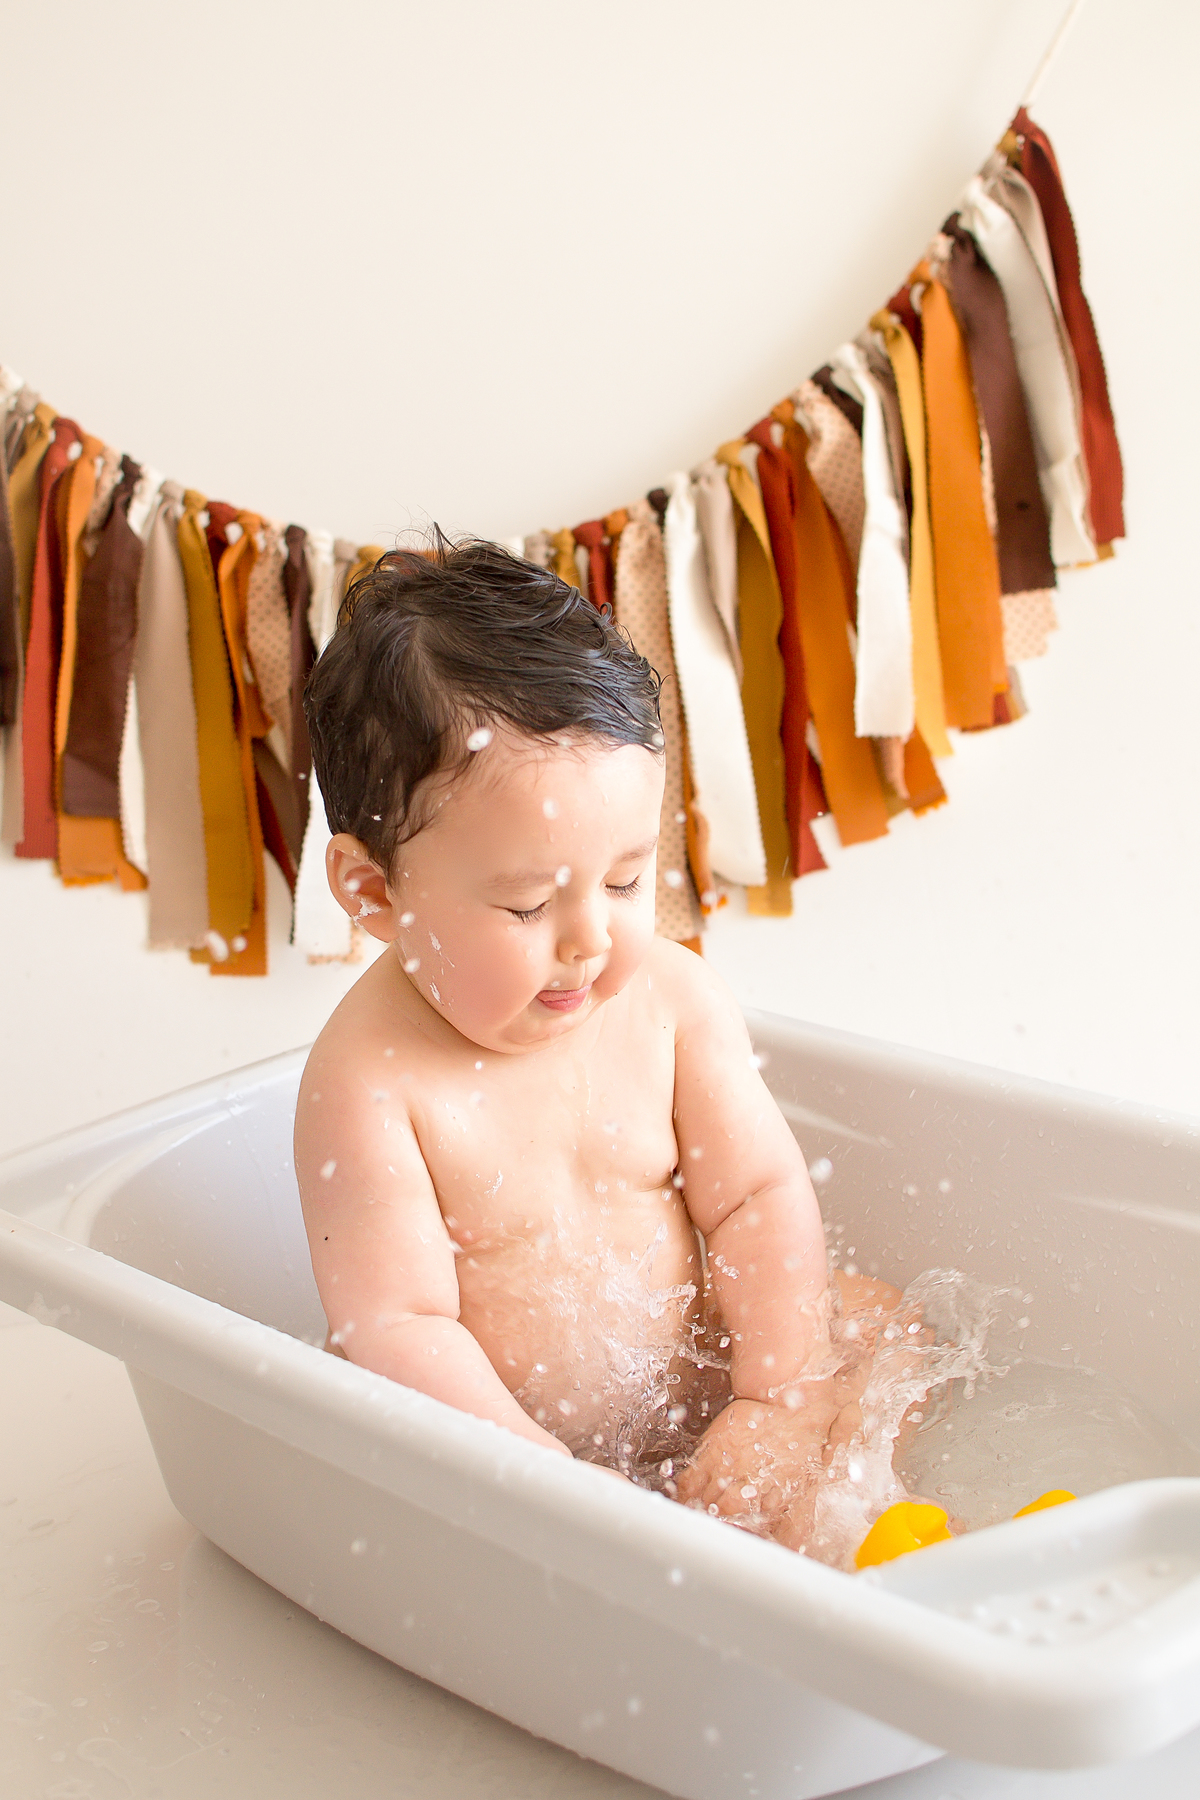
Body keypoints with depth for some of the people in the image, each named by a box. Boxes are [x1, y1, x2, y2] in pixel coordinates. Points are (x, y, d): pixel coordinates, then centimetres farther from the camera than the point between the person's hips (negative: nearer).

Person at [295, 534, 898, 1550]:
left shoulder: (674, 997, -8)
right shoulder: (370, 1080, -22)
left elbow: (760, 1197, -5)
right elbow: (398, 1324, -23)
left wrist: (777, 1407, -15)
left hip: (702, 1391, 4)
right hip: (507, 1451, -3)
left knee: (885, 1323, -8)